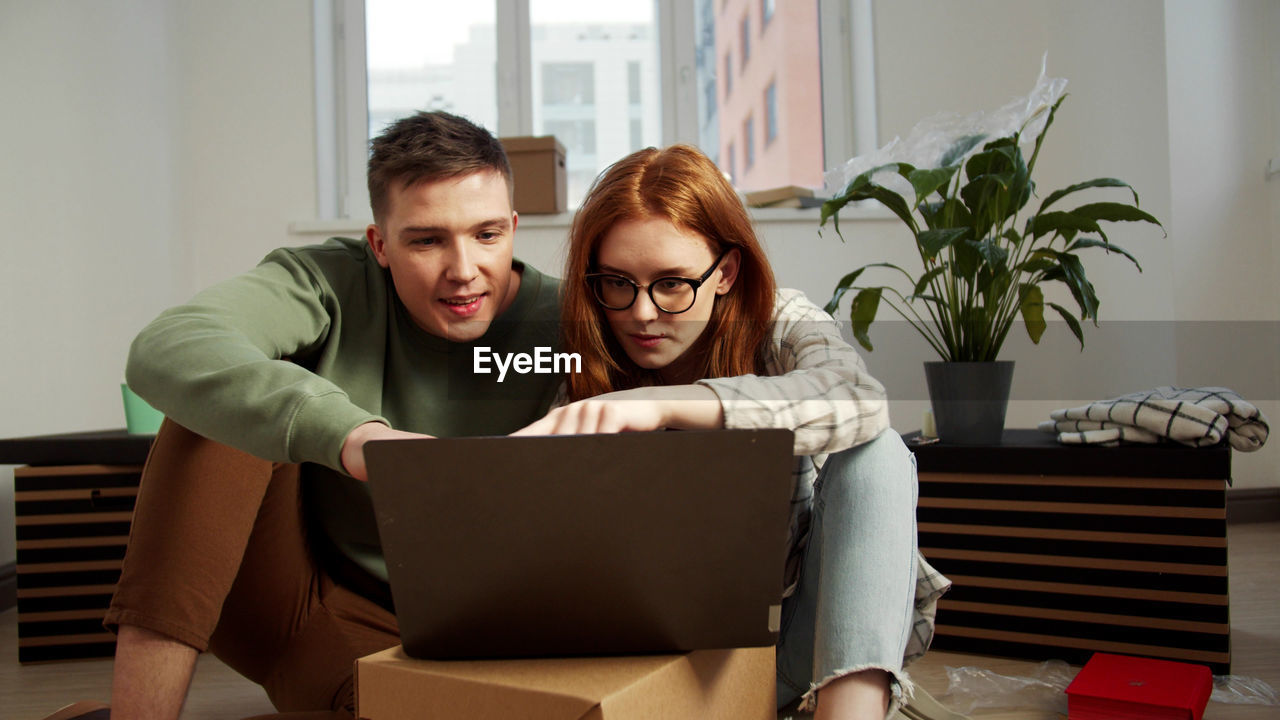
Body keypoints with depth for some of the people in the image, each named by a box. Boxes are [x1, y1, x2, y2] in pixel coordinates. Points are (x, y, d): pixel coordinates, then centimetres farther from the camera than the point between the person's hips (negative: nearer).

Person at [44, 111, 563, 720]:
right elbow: (164, 351, -29)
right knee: (225, 400, -20)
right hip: (304, 596, 1)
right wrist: (345, 431, -46)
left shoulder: (559, 325, -12)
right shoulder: (329, 285, -11)